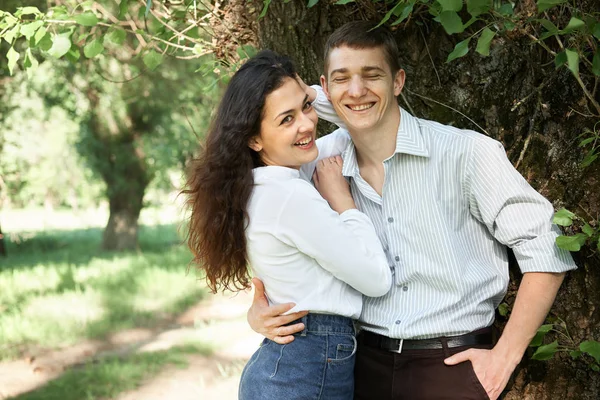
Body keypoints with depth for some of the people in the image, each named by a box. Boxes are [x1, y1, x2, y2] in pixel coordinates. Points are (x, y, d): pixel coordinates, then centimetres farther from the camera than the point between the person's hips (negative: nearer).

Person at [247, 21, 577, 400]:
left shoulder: (467, 153, -12)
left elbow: (545, 249, -9)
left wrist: (505, 356, -11)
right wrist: (260, 308, -6)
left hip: (453, 366, -3)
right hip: (364, 364, 4)